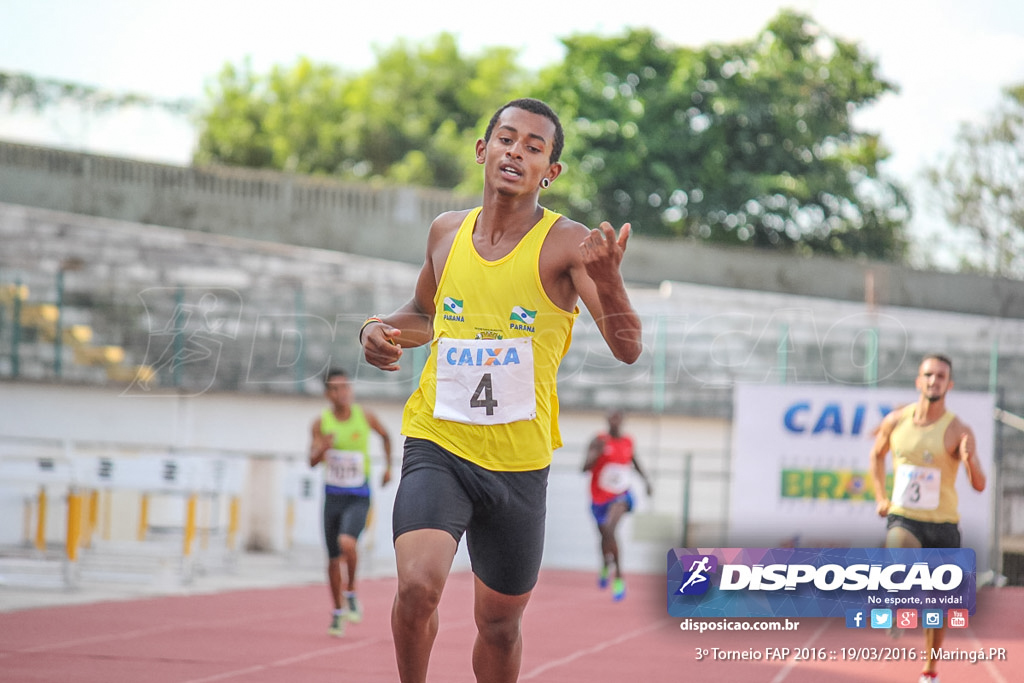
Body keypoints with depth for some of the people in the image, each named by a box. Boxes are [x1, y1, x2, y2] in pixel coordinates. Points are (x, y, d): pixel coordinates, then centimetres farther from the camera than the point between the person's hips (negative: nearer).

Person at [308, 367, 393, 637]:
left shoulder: (365, 416, -6)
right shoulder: (321, 422, -5)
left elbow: (385, 435, 15)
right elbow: (312, 461, -7)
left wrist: (388, 467, 17)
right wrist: (322, 448, -28)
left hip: (359, 497, -2)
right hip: (333, 495, 2)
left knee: (347, 542, -28)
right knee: (333, 558, 8)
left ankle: (351, 593, -4)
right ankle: (338, 611, 25)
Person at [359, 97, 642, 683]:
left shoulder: (568, 244, -9)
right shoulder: (446, 232, 4)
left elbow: (628, 348, -20)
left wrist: (608, 279, -39)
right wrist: (383, 330, 2)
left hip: (520, 463, -1)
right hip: (437, 444, 1)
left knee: (500, 622, 13)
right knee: (418, 584, -24)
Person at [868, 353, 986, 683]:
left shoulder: (958, 431, -11)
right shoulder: (896, 421, -2)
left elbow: (979, 485, -18)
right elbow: (877, 454, 20)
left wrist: (971, 462, -40)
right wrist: (880, 497, 10)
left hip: (942, 523, 0)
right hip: (903, 518, 0)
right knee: (900, 550, -38)